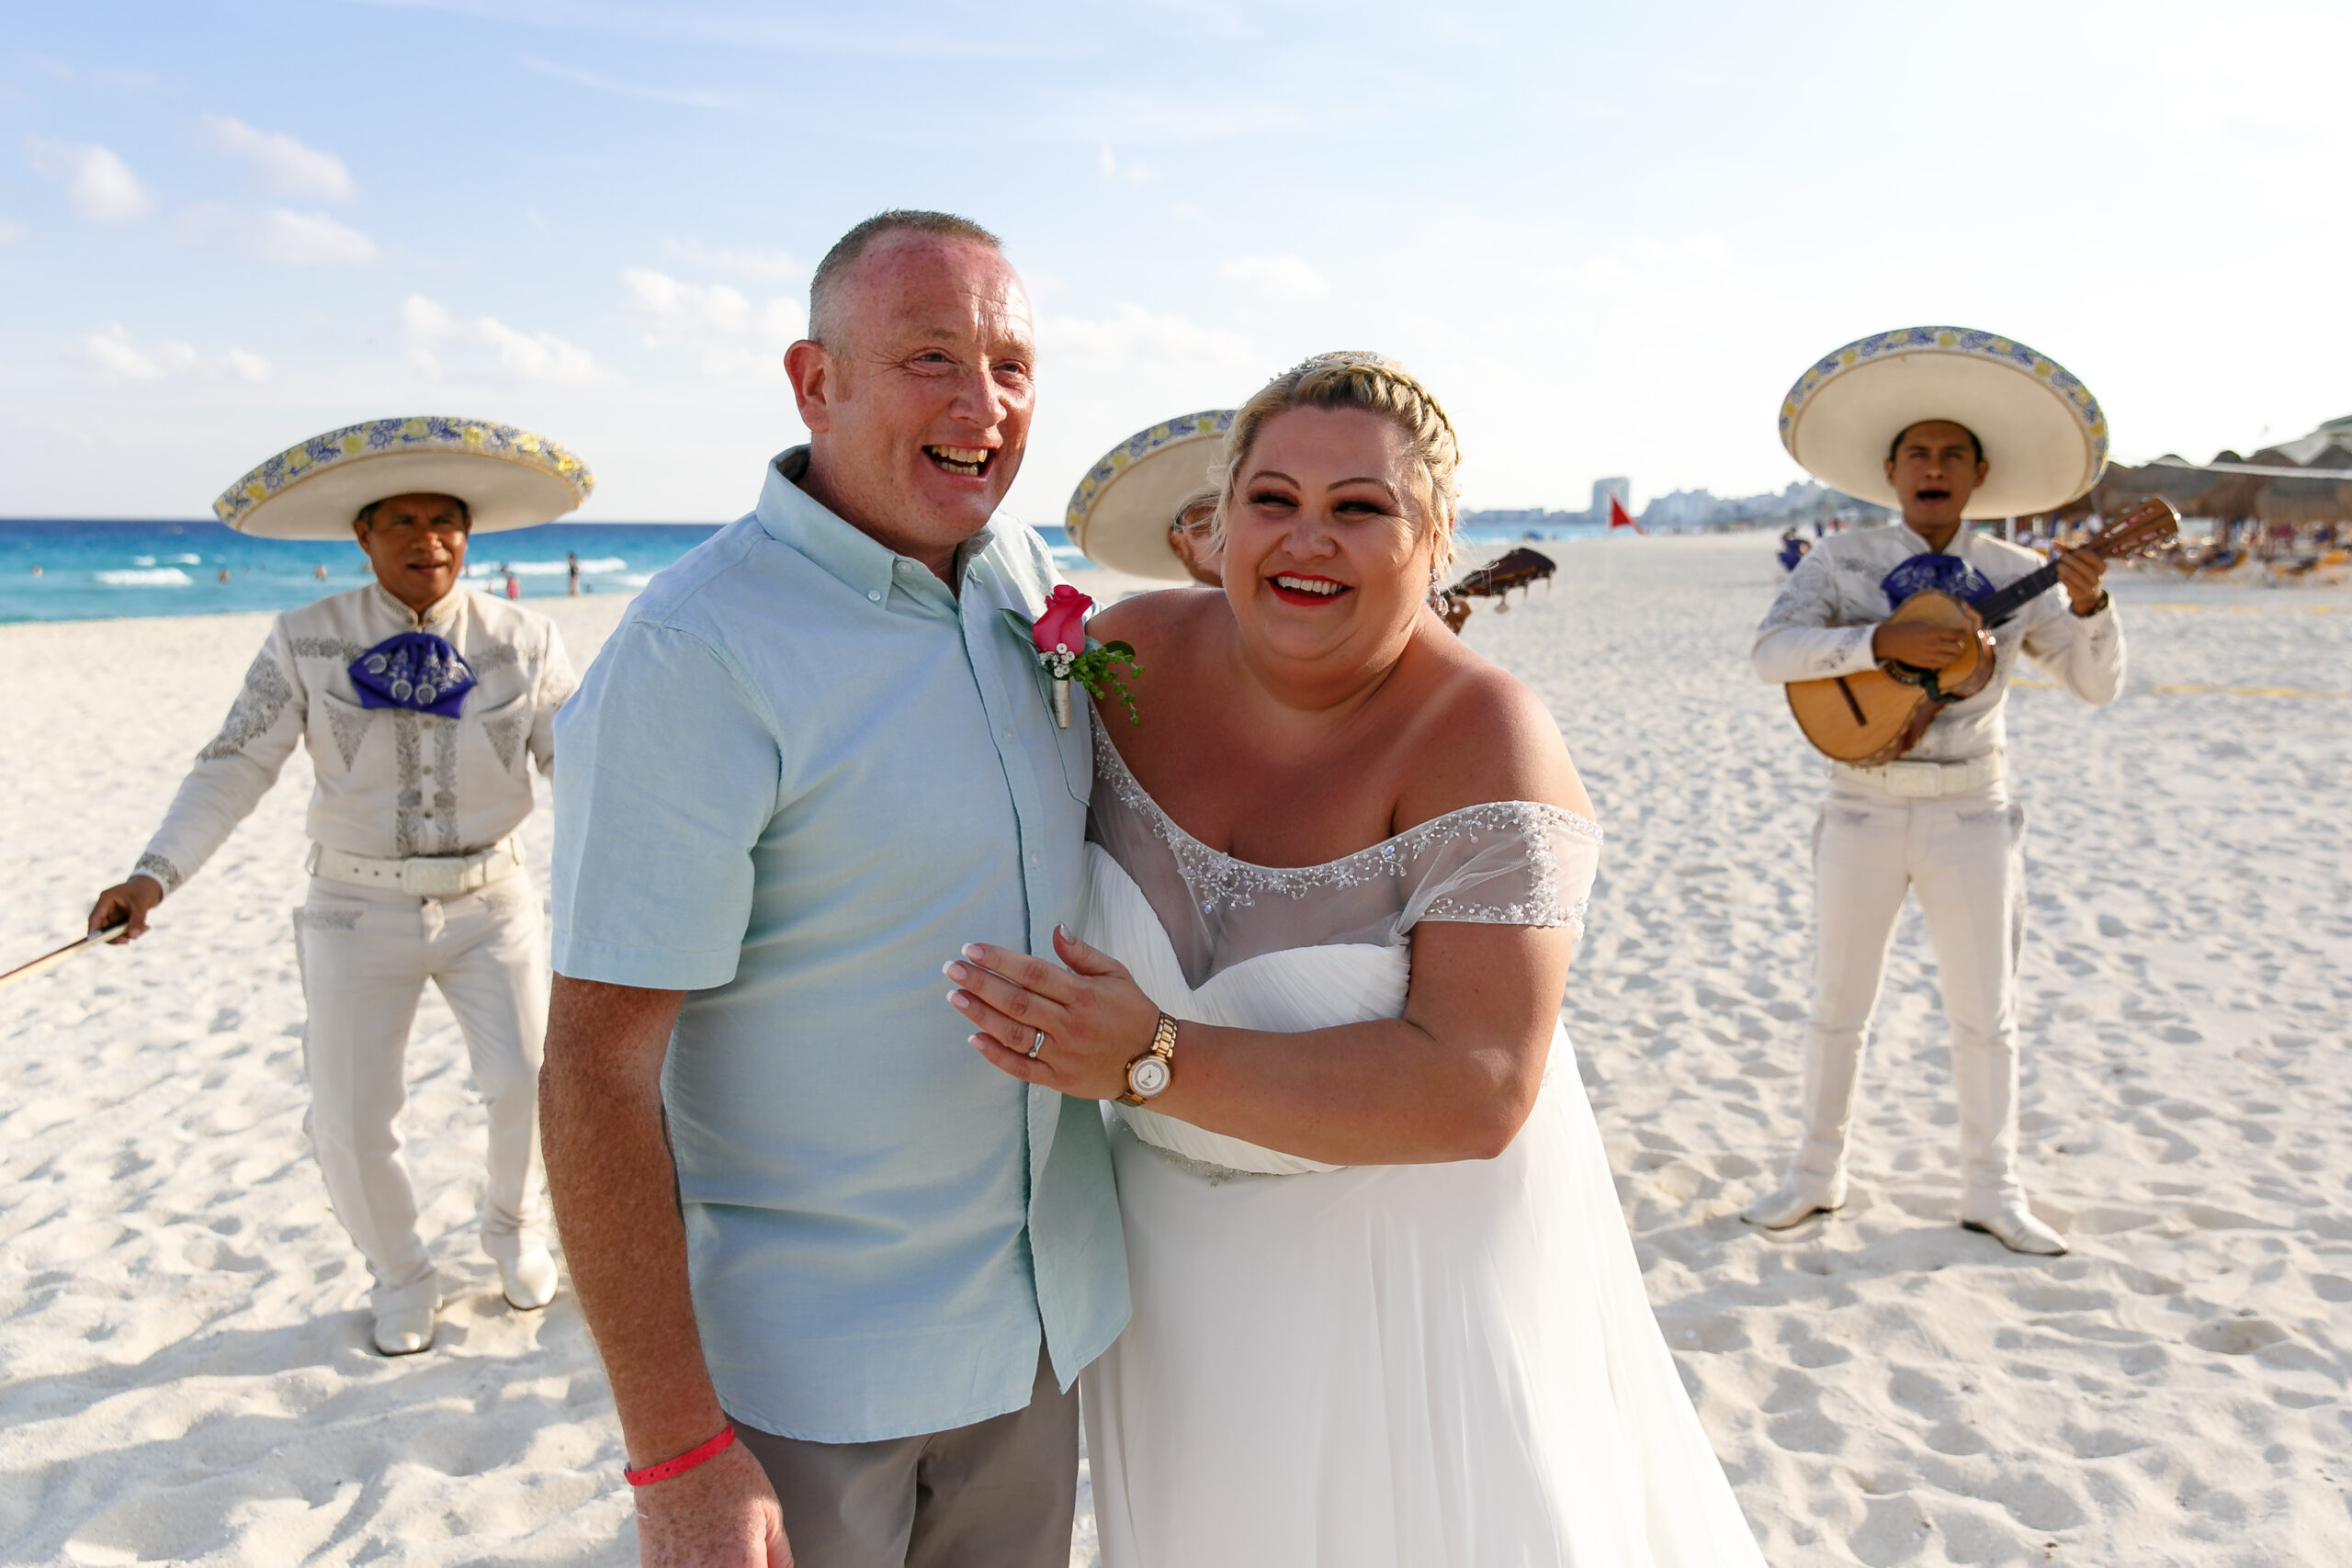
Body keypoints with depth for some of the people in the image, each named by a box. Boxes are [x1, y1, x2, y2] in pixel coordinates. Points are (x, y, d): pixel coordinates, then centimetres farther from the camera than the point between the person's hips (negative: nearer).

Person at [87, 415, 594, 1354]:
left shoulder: (522, 643, -3)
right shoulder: (307, 643, -5)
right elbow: (234, 767, -8)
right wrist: (156, 874, -21)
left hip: (489, 903, 0)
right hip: (359, 911, 0)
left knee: (530, 1086, -10)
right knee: (350, 1126, 2)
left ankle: (512, 1225, 25)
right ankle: (399, 1279, 32)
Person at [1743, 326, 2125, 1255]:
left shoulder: (2017, 577, 1)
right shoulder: (1842, 564, -3)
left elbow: (2097, 685, 0)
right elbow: (1772, 650, -17)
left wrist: (2090, 606, -18)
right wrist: (1883, 640, -28)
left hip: (1971, 815, 1)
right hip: (1865, 811, -1)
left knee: (1985, 1012, 8)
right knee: (1839, 1004, 9)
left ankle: (1991, 1191, 25)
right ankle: (1817, 1174, 25)